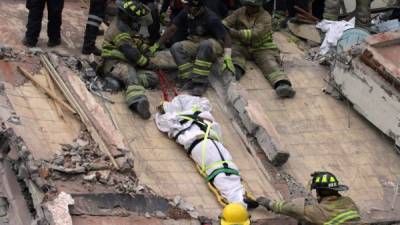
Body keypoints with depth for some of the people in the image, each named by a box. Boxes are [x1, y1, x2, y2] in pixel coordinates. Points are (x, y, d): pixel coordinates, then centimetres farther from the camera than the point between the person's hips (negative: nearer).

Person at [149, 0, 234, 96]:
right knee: (176, 48, -21)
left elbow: (226, 37, -18)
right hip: (194, 43, 6)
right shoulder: (186, 13, -5)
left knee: (206, 45, -40)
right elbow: (171, 29, 0)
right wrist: (156, 45, -2)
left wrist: (227, 58, -28)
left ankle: (200, 82, -35)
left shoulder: (211, 18, -20)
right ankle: (189, 80, -25)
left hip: (213, 44, -5)